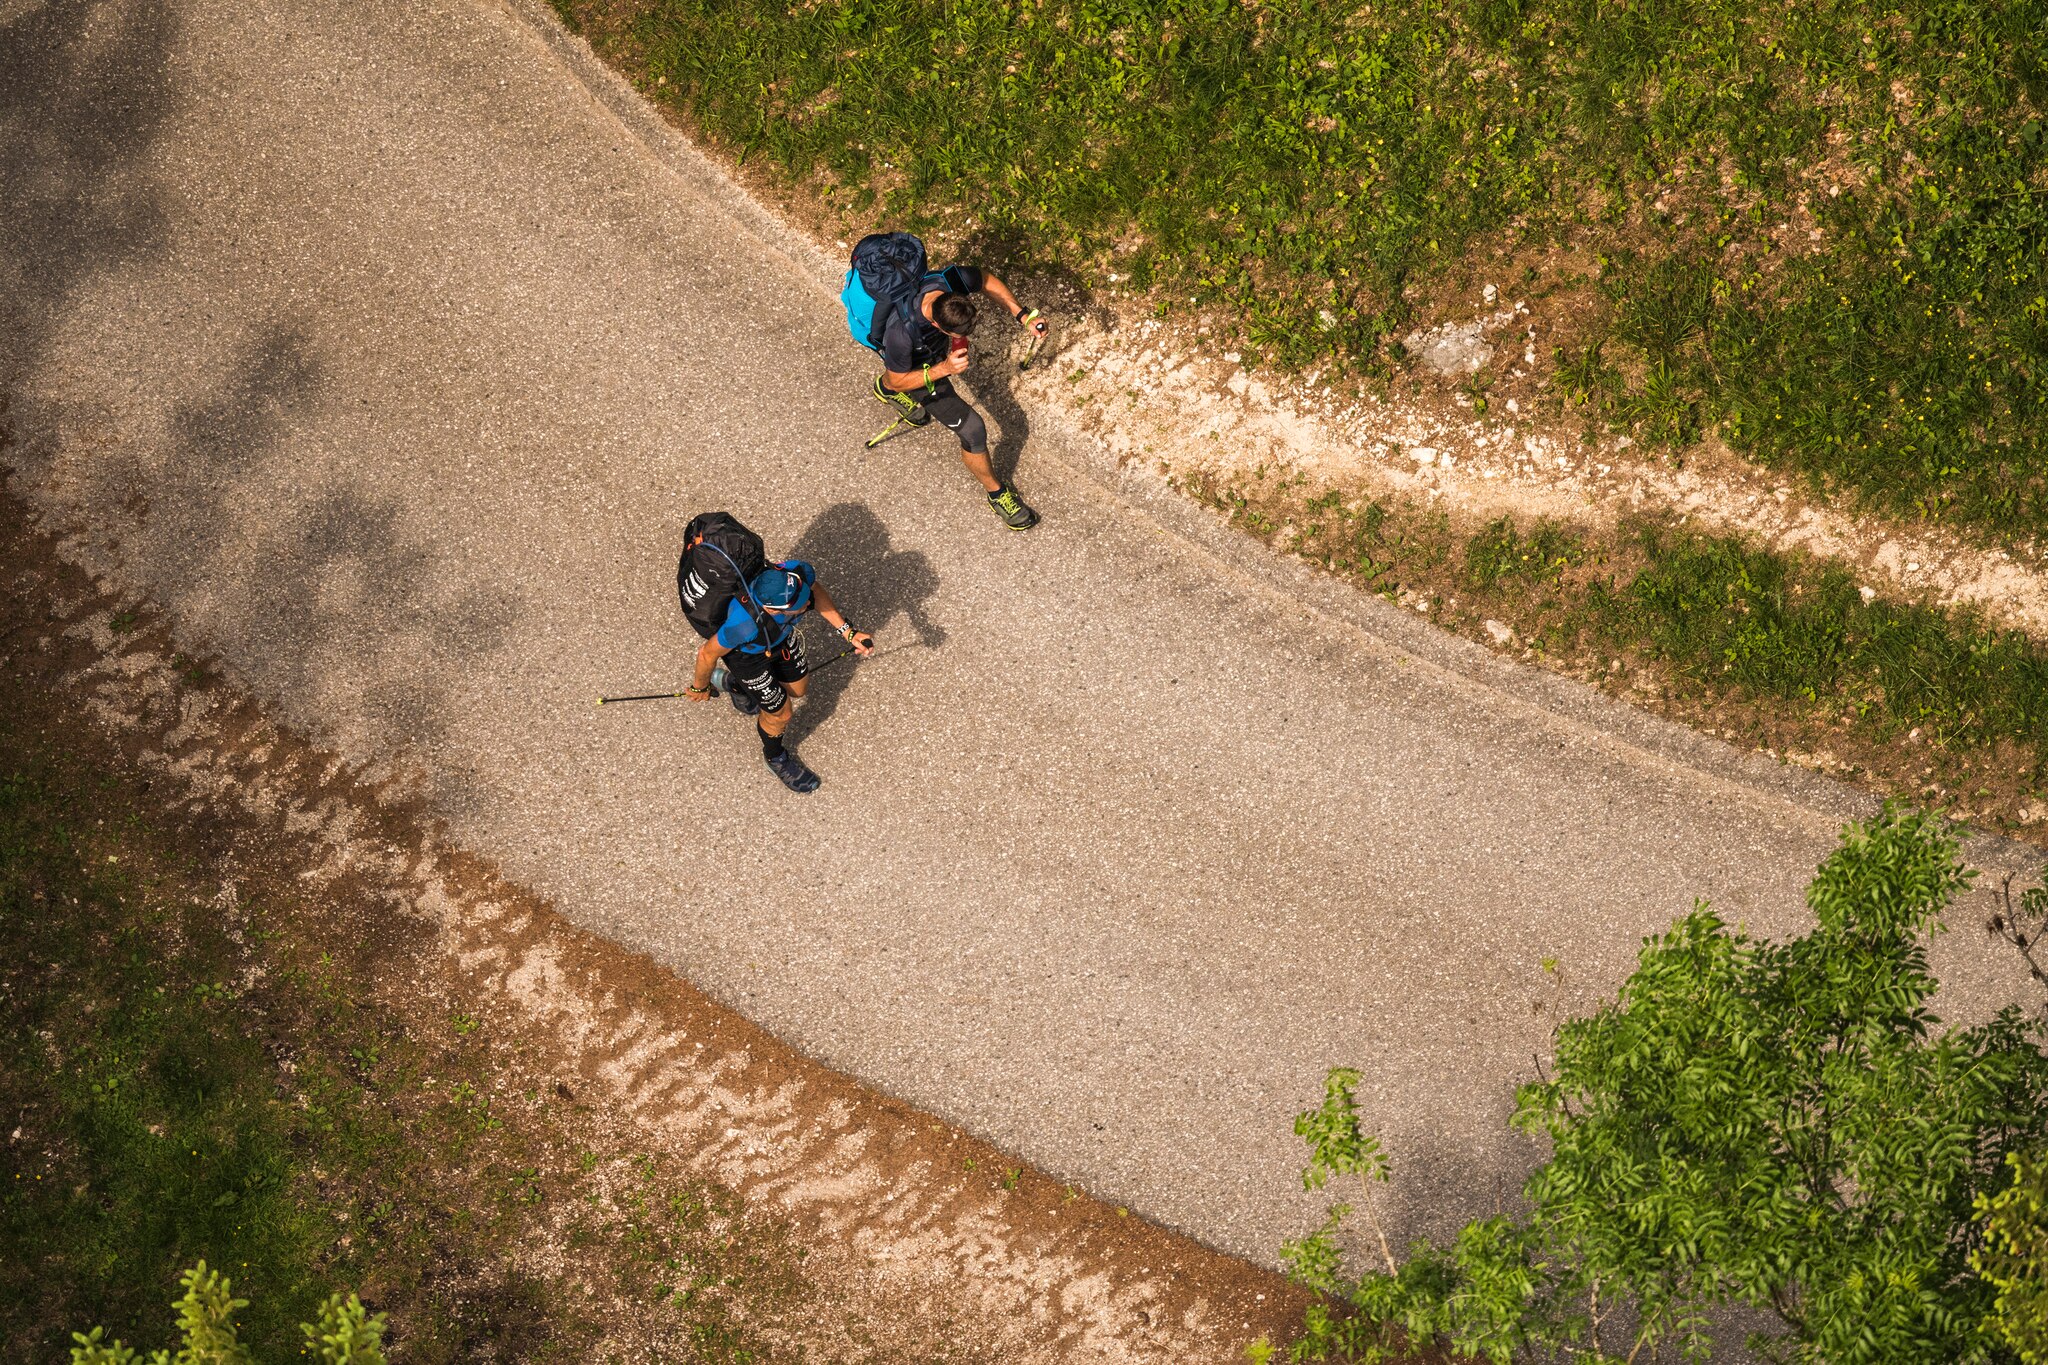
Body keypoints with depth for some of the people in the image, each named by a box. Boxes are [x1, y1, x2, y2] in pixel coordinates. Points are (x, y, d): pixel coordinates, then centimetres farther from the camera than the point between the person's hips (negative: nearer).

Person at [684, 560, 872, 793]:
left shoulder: (800, 573, -38)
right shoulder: (744, 623, -48)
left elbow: (815, 591, -11)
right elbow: (708, 654, -27)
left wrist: (847, 631, -15)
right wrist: (700, 688, -7)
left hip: (782, 636, 5)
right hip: (748, 655, -5)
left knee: (796, 689, 26)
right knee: (780, 713, 11)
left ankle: (737, 686, 56)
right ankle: (775, 758, 47)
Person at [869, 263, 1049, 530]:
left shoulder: (954, 280, -38)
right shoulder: (902, 331, -48)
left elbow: (987, 280, -12)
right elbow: (898, 380, -28)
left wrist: (1022, 315, -21)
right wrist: (944, 369, -41)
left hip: (936, 352, 6)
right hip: (916, 370, -5)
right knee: (972, 429, -5)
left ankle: (885, 390, 77)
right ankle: (996, 493, 21)